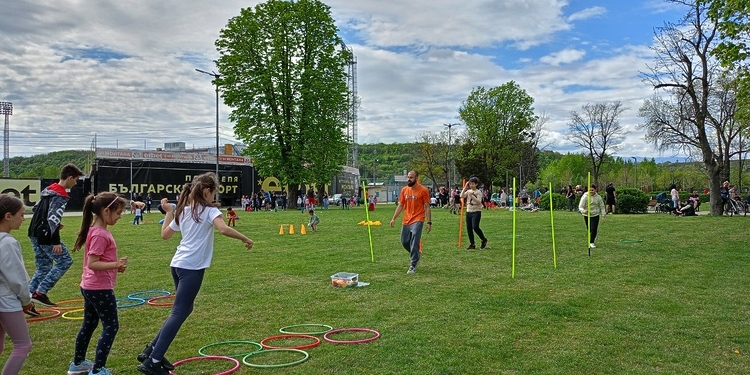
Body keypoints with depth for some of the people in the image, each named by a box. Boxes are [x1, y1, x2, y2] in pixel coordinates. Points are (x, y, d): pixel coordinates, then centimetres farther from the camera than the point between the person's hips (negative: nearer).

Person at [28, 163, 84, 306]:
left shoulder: (48, 190, 13)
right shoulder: (60, 196, -17)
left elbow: (36, 208, 23)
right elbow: (53, 219, -24)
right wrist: (56, 242, -24)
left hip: (35, 234, 10)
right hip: (45, 236, -10)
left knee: (43, 267, 15)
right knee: (65, 261, -2)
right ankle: (40, 293, -5)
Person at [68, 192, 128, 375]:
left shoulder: (96, 230, 9)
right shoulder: (100, 234, -21)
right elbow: (92, 264, -25)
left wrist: (115, 266, 7)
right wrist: (116, 265, -28)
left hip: (90, 287, 10)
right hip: (100, 288, -10)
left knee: (89, 324, 21)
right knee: (111, 327, -2)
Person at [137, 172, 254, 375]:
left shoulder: (182, 211, 16)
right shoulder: (209, 210, -7)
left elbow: (165, 234, 26)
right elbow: (223, 229, -25)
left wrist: (168, 212, 34)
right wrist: (245, 239, -13)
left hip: (178, 265, 9)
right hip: (192, 267, -8)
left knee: (183, 309, 21)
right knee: (179, 313, -4)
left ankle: (151, 351, 23)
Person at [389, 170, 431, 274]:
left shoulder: (423, 190, -7)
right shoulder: (404, 190, 6)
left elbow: (427, 207, -6)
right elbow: (400, 205, 12)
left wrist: (429, 222, -9)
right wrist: (394, 218, 5)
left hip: (417, 221, -6)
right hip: (406, 221, 6)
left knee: (414, 243, -10)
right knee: (404, 242, 10)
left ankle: (413, 266, -1)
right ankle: (417, 254, 37)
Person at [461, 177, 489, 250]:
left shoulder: (478, 192, -4)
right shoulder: (468, 191, 11)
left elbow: (479, 201, -16)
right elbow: (462, 196, -5)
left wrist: (472, 196, -26)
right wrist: (465, 188, -8)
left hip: (476, 211, -6)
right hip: (468, 211, 6)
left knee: (475, 227, -18)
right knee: (469, 228, 4)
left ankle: (484, 240, 5)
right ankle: (472, 244, 14)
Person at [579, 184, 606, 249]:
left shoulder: (598, 197, -5)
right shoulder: (585, 197, -13)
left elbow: (602, 207, 5)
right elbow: (580, 206, -18)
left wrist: (603, 216, -2)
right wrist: (583, 211, -40)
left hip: (595, 215, 0)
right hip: (587, 215, 0)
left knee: (594, 229, -12)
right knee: (589, 230, 7)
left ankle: (592, 242, 8)